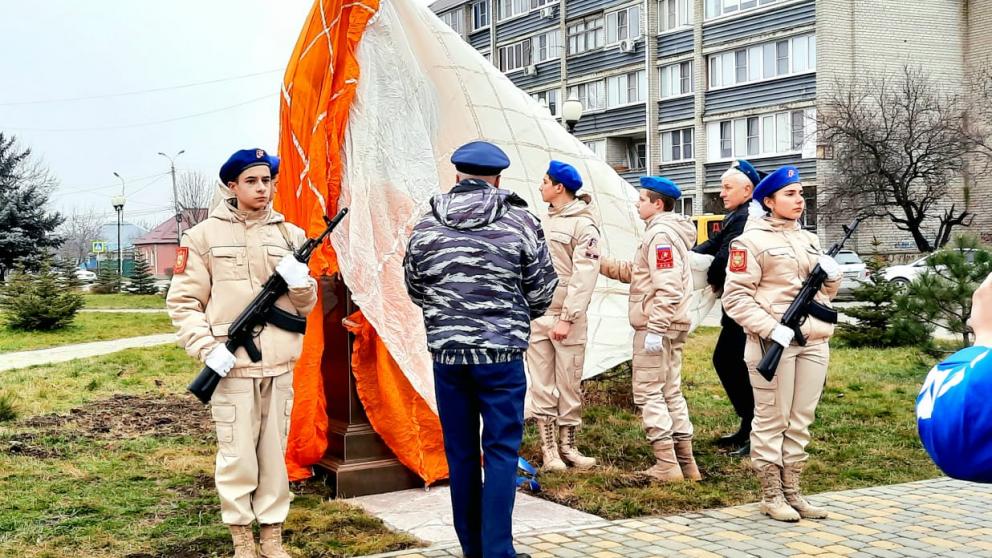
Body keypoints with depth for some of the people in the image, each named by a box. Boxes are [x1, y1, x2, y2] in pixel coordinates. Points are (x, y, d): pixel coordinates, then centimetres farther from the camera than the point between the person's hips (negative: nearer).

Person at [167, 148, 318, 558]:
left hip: (279, 365, 3)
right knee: (236, 455, 0)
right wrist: (207, 349, -13)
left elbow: (307, 305, 14)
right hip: (231, 364, -3)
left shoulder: (291, 235, 11)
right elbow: (182, 302, -1)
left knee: (275, 453, 10)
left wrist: (300, 282, -8)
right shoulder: (204, 236, 0)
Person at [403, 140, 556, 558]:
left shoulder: (426, 227, 3)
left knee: (460, 453, 11)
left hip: (446, 352, 3)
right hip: (502, 353, -2)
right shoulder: (521, 222, -4)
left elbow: (415, 289, 13)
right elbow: (542, 290, 3)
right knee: (501, 451, 4)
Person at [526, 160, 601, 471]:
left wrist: (567, 318, -17)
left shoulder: (584, 225, -7)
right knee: (541, 386, 5)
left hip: (566, 318, -6)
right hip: (536, 314, 6)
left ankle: (567, 445, 15)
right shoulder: (545, 220, 15)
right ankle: (549, 449, 11)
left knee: (569, 385, 2)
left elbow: (584, 276, -13)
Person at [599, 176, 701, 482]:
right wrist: (602, 263, 14)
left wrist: (655, 329, -25)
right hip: (673, 325, 10)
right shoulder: (669, 232, 17)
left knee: (648, 392, -4)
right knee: (671, 391, 15)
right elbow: (637, 273, 19)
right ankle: (685, 462, 19)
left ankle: (666, 465, -4)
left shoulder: (660, 234, -15)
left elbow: (667, 288, -24)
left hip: (656, 325, -10)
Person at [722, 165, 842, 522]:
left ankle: (792, 493, 18)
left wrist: (832, 274, 2)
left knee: (800, 422, 10)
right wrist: (770, 329, -20)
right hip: (774, 343, -7)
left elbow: (827, 292, 25)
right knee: (771, 421, -1)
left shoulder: (810, 240, 18)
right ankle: (771, 496, 7)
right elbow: (735, 296, -11)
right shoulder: (752, 241, -4)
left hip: (813, 342, 7)